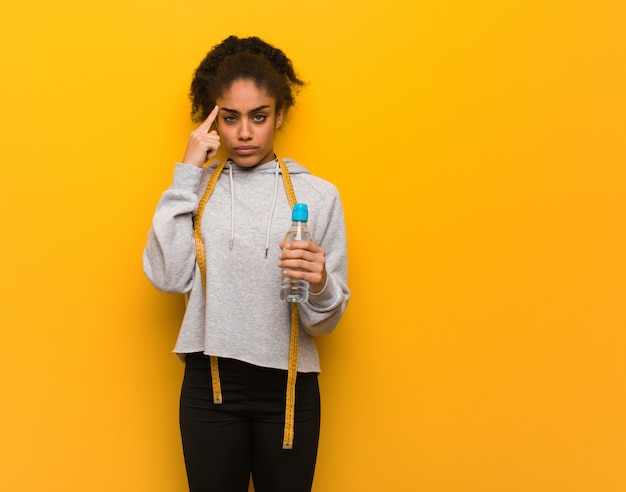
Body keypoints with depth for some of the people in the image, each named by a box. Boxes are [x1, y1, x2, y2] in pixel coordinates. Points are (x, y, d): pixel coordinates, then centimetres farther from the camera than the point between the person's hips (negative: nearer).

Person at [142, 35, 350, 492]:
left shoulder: (318, 194, -1)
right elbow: (168, 277, -12)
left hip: (289, 388, 0)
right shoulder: (197, 189, 4)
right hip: (209, 387, 1)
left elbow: (327, 321, 0)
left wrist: (319, 286, -23)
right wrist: (185, 175, -9)